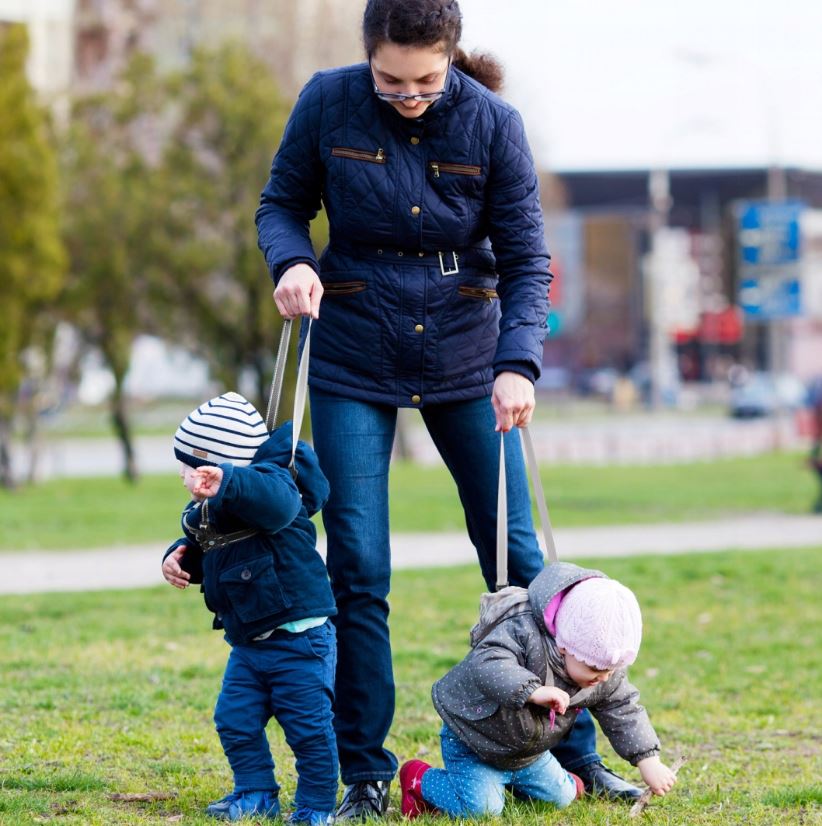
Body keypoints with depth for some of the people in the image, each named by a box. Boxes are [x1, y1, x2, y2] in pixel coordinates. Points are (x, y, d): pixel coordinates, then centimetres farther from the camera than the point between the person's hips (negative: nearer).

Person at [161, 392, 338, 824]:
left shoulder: (270, 484, -21)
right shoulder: (205, 511, 7)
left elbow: (276, 502, -46)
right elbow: (199, 546, 24)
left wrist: (225, 485, -62)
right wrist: (180, 556, 1)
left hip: (299, 638, -9)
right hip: (247, 643, 9)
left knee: (308, 725, -1)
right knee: (235, 719, 9)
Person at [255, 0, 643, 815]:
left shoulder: (492, 123, -11)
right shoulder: (327, 104, -10)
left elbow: (525, 259, -8)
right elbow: (282, 203, 2)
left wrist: (519, 364, -21)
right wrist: (292, 261, -20)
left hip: (464, 358, 0)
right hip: (355, 363, 0)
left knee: (518, 559, 3)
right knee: (356, 572, -4)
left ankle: (573, 749, 14)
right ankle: (365, 772, 8)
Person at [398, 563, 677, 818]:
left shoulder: (606, 675, -13)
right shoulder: (522, 631, -35)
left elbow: (624, 711, -5)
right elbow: (487, 663, -48)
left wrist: (648, 761, -13)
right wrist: (533, 691, -58)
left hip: (528, 751, 7)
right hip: (473, 738, -7)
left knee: (560, 797, 14)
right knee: (479, 806, -18)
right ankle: (420, 781, 8)